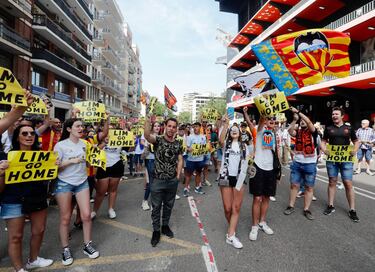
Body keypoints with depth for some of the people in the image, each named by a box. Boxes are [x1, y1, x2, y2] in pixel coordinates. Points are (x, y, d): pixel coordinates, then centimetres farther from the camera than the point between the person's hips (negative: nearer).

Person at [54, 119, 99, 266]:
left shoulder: (84, 143, 4)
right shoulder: (60, 145, -9)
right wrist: (71, 161, -21)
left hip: (82, 182, 4)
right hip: (64, 183, -3)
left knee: (86, 215, 3)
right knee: (65, 218, 6)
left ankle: (87, 245, 21)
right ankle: (65, 249, 25)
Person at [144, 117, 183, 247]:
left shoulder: (178, 144, 3)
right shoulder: (158, 139, -10)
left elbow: (180, 160, 10)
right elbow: (147, 135, -32)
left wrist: (178, 175, 2)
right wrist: (148, 119, -45)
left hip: (173, 181, 4)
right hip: (158, 180, -3)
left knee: (169, 205, 18)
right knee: (156, 207, 9)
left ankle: (165, 226, 39)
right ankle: (156, 230, 27)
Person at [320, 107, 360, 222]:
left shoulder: (349, 128, 5)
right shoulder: (328, 129, 5)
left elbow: (356, 141, 12)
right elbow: (323, 142, 10)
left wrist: (355, 150, -7)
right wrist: (324, 149, -10)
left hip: (346, 160, -1)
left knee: (348, 184, -2)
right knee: (332, 182, 9)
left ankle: (352, 210, 9)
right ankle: (331, 206, 20)